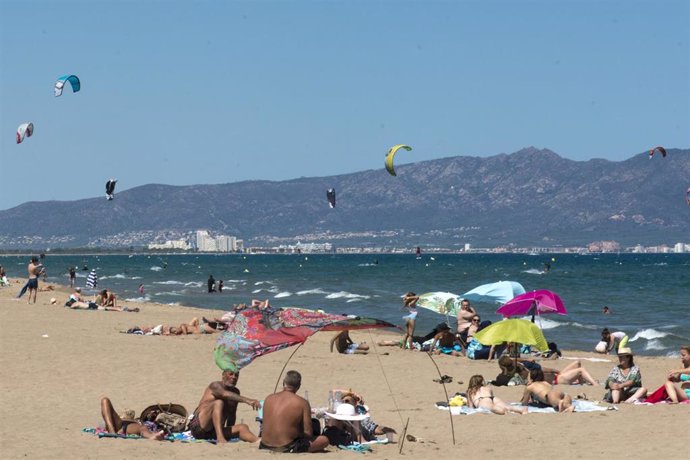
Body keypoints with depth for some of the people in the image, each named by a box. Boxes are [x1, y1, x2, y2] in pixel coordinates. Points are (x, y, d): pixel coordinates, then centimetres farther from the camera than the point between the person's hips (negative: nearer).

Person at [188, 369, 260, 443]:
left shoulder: (235, 392, 15)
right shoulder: (216, 385, -8)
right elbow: (225, 394, -31)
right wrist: (247, 400, -44)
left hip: (214, 432, 7)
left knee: (242, 427, -14)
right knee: (218, 402, -28)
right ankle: (220, 438, -45)